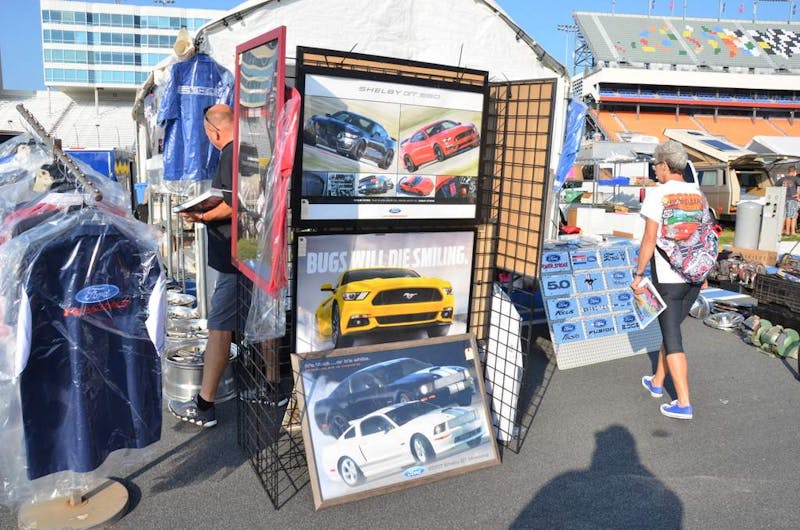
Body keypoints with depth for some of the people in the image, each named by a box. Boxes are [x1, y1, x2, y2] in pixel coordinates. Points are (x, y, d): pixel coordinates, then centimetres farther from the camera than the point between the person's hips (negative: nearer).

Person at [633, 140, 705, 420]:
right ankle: (657, 382, 35)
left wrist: (638, 275, -8)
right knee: (671, 328, 20)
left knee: (672, 337, 1)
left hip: (667, 278, -6)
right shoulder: (698, 194, 7)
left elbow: (650, 239, -15)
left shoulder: (657, 194, -12)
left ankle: (683, 404, 5)